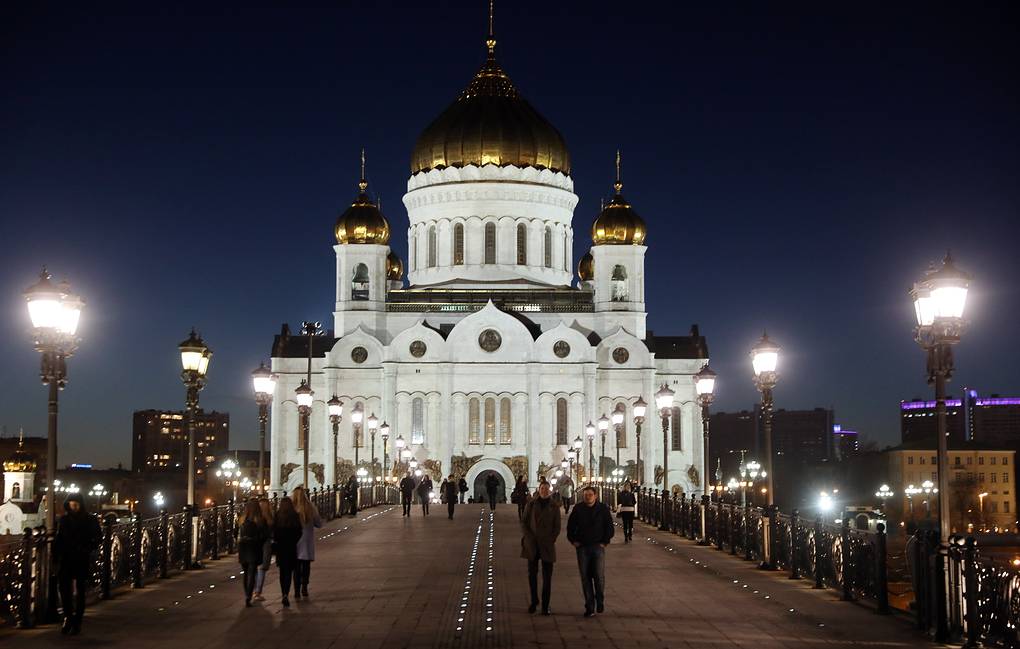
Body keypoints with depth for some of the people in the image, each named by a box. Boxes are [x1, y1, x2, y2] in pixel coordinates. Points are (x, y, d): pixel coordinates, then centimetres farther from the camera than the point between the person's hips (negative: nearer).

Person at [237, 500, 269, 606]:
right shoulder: (260, 521, -9)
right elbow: (265, 536, -7)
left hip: (243, 549, 3)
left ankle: (247, 596, 24)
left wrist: (238, 551, 12)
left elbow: (239, 537, 4)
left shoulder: (242, 520, 0)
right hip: (254, 549, -3)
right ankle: (248, 598, -15)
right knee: (252, 573, -2)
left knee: (246, 573, 17)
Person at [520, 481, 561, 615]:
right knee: (532, 574, 7)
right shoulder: (531, 505, 5)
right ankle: (534, 601, 24)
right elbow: (523, 522, 5)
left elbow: (557, 527, 6)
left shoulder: (554, 507, 4)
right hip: (532, 545, 1)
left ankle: (545, 606, 1)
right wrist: (529, 537, -6)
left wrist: (551, 540, -5)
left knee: (547, 577, -3)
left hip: (547, 546, -1)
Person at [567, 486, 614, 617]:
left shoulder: (603, 509, 0)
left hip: (598, 547, -2)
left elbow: (609, 526, 5)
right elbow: (570, 526, 13)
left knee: (599, 576, -9)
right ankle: (589, 607, 10)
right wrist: (573, 540, 4)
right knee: (585, 578, 3)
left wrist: (605, 541, -1)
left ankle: (600, 601, 14)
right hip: (582, 547, 2)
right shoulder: (578, 509, 4)